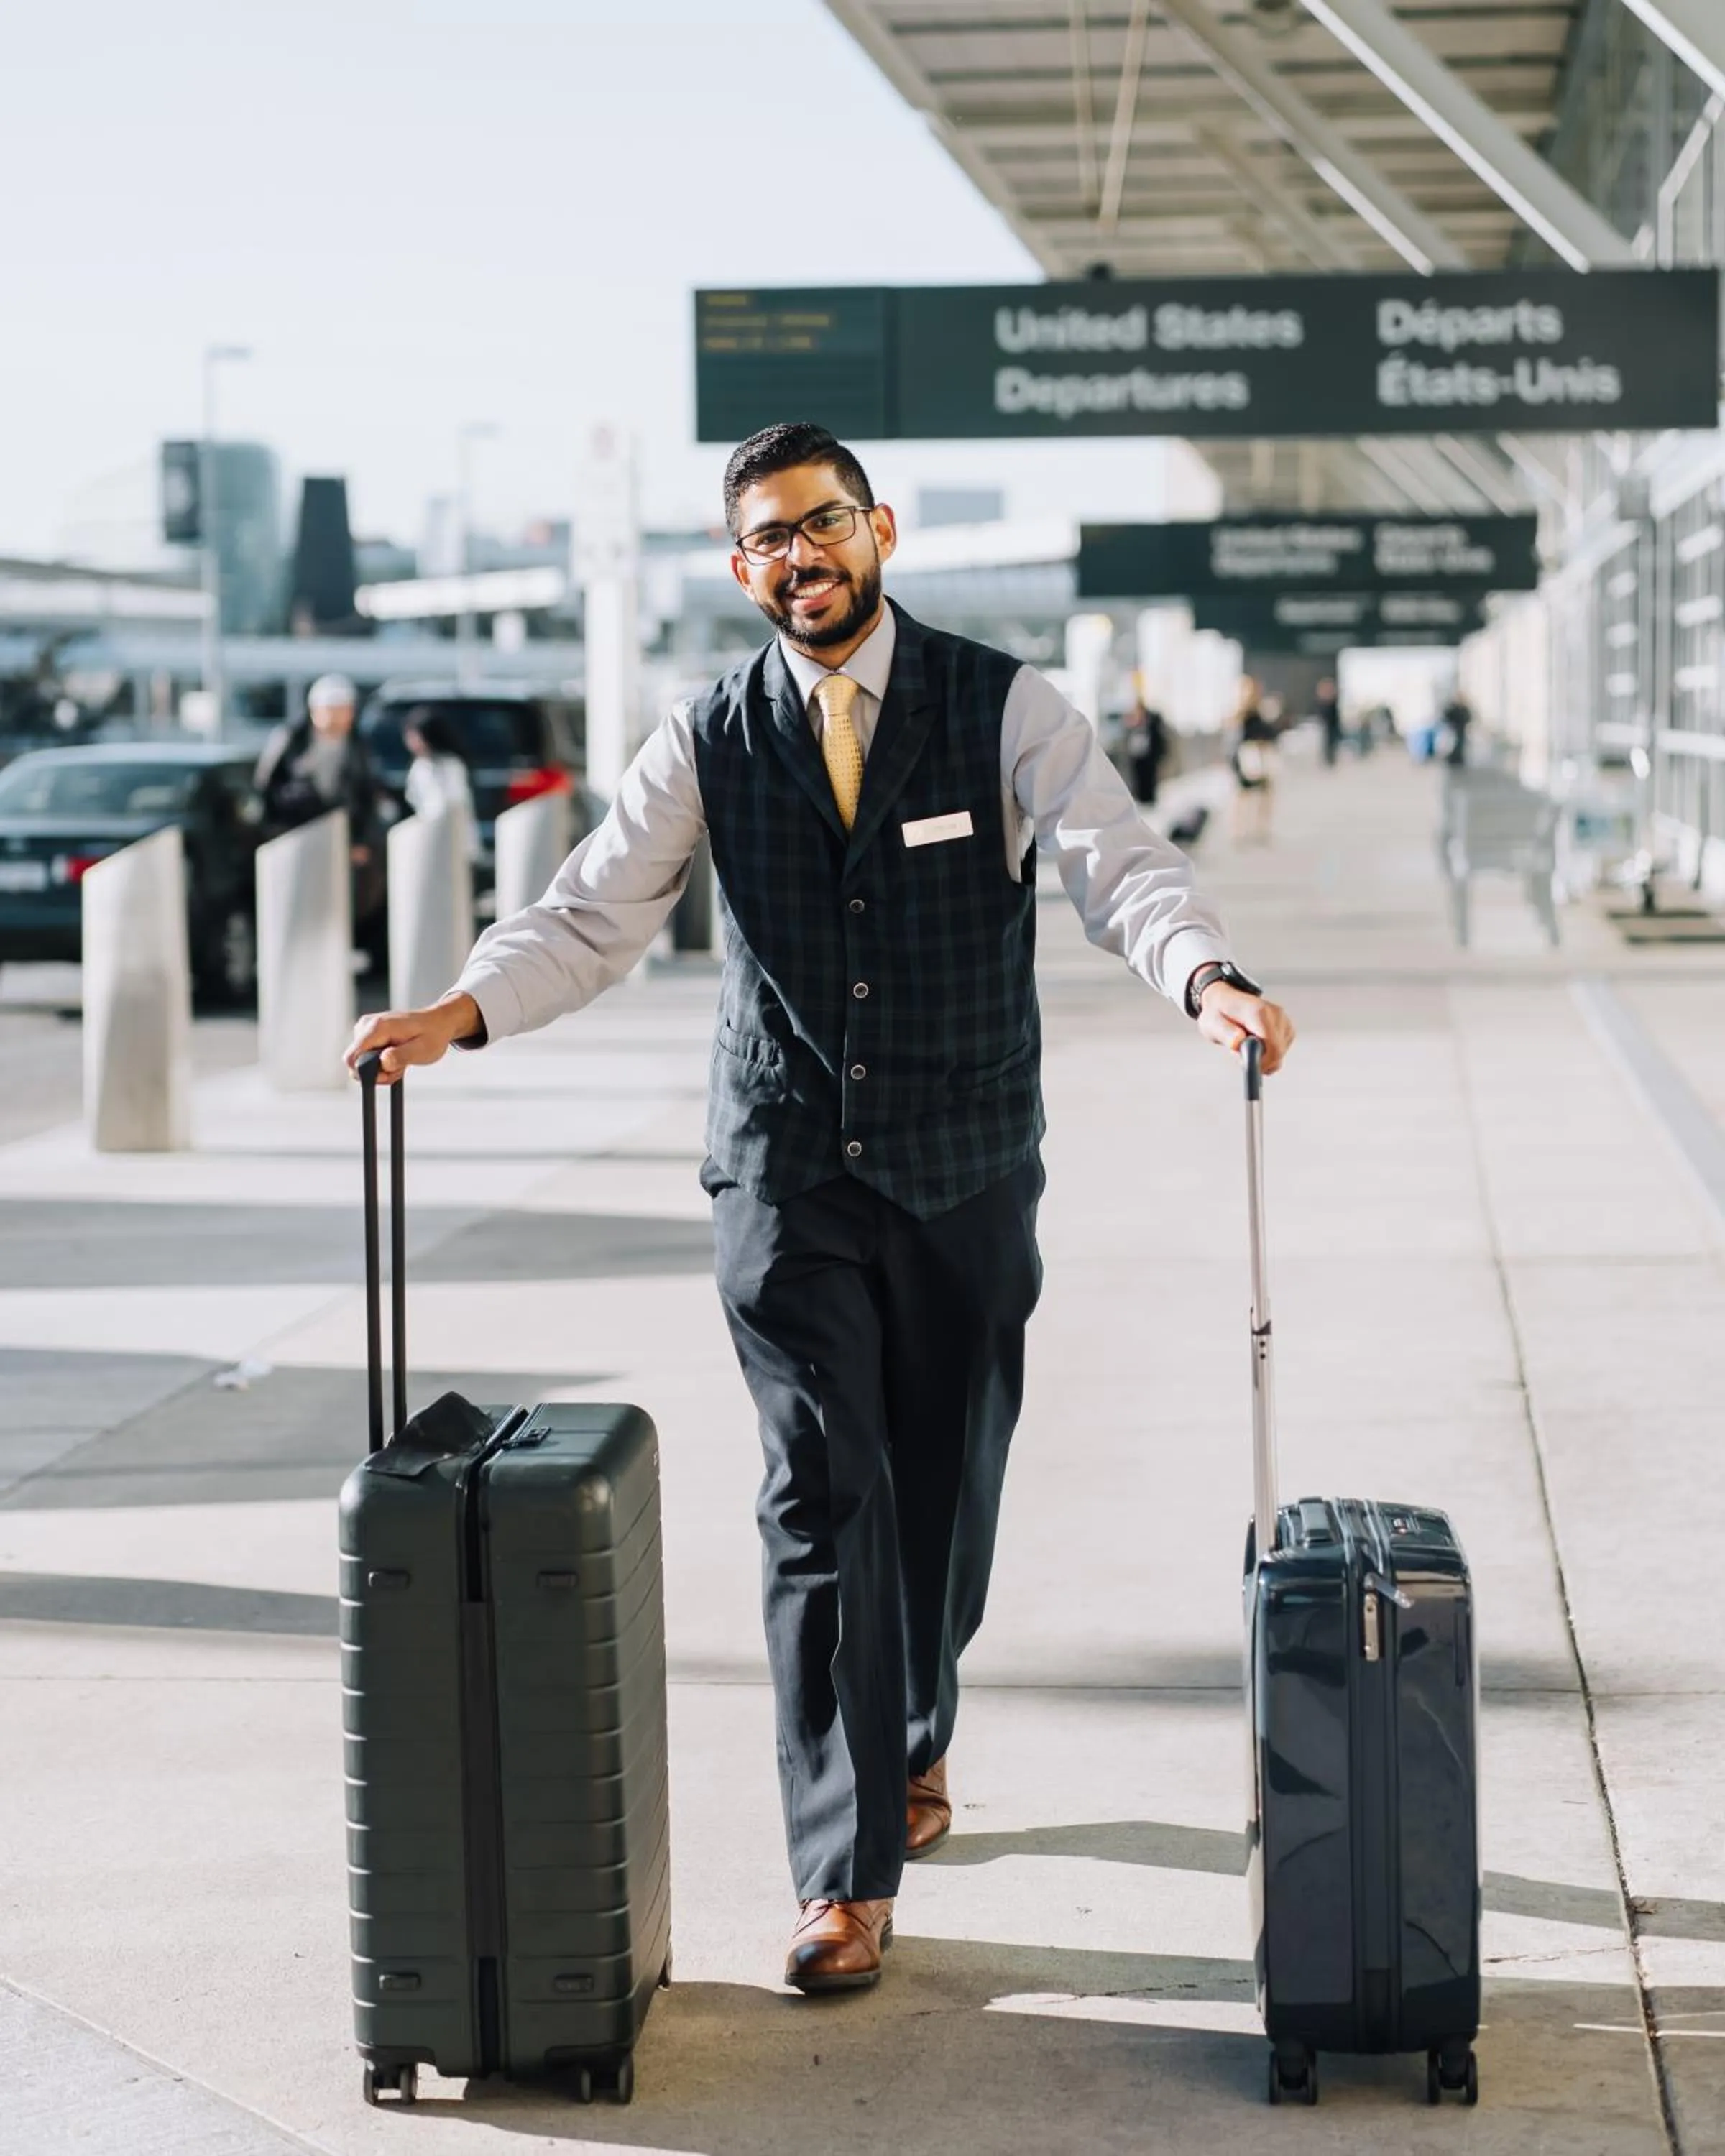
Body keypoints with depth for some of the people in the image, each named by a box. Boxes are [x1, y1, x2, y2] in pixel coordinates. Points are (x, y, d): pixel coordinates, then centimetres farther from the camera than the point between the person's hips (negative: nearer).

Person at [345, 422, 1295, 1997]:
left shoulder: (1003, 709, -4)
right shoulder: (710, 742, 1)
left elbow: (1119, 863, -16)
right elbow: (595, 915, -3)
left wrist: (1209, 978, -36)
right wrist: (461, 1011, -21)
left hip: (966, 1167, 0)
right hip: (787, 1171, 0)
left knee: (947, 1482, 12)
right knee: (821, 1495, -7)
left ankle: (917, 1741, 41)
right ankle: (846, 1872, -6)